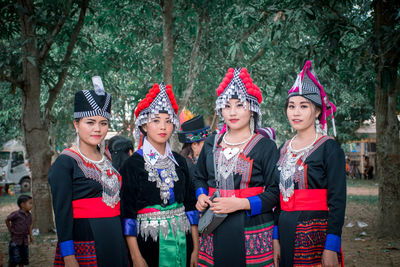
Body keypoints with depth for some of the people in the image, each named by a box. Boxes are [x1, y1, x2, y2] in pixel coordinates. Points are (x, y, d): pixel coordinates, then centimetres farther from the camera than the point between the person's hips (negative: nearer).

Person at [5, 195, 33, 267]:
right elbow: (7, 220, -4)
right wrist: (10, 230, 5)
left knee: (24, 258, 12)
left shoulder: (29, 215, 1)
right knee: (15, 259, -6)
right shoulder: (16, 214, -19)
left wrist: (31, 235, 9)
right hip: (15, 240, -6)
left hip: (24, 240, 6)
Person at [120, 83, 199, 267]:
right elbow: (127, 213, -7)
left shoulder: (179, 161, 8)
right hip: (148, 242, -4)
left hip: (182, 242, 4)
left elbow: (190, 205, 10)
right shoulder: (133, 164, -5)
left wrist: (196, 248, 5)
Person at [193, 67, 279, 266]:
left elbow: (276, 192, -7)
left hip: (253, 233, -3)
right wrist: (201, 196, 4)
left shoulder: (265, 146, -3)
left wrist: (241, 204, -17)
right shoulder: (211, 143, 12)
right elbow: (199, 177, 25)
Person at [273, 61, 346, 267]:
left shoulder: (329, 148, -6)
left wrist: (331, 248, -15)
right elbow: (279, 196, 13)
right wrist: (275, 238, 6)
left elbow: (337, 200, -10)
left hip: (316, 234, -5)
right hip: (286, 233, 5)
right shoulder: (284, 149, 10)